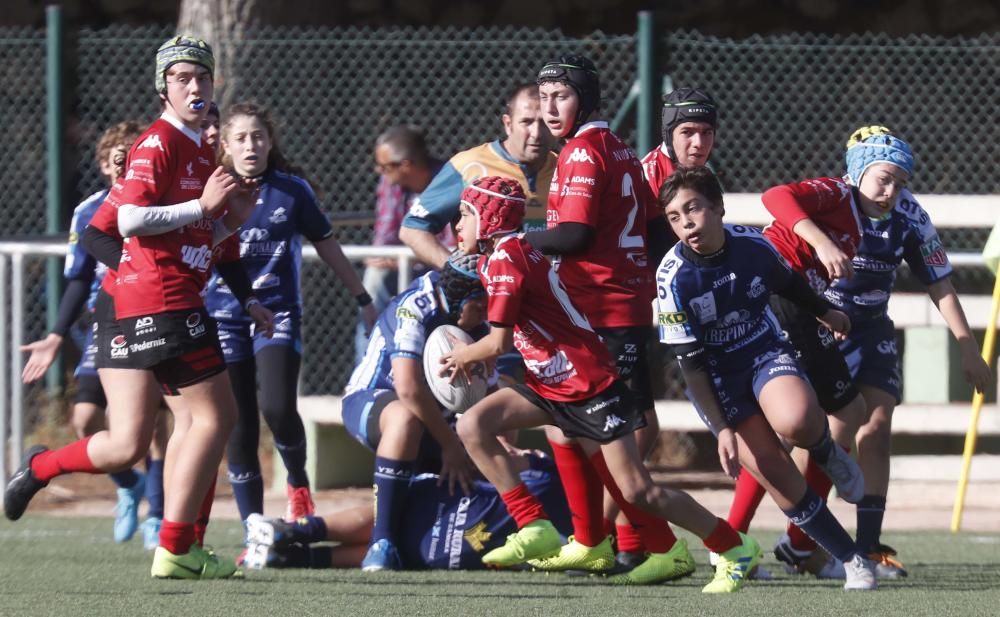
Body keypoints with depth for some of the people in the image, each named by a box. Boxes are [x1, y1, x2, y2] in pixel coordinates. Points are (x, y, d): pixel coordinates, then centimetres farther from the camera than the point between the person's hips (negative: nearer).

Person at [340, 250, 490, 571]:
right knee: (406, 417, -41)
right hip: (369, 401, -8)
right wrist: (451, 445, -27)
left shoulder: (479, 327, -1)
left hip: (431, 416, 8)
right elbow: (409, 389, -35)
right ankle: (383, 544, -45)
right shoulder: (414, 310, -26)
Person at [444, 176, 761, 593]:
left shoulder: (505, 258, -16)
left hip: (589, 383, -10)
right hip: (551, 384, 10)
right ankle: (535, 529, 0)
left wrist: (463, 355, 1)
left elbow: (499, 342, -17)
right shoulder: (493, 259, 12)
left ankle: (736, 550, 0)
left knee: (636, 490, -10)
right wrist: (470, 356, 11)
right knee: (473, 425, -3)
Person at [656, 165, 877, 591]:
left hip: (766, 352, 1)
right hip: (716, 376, -1)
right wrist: (722, 428, -18)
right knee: (774, 473, -12)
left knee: (795, 422, -32)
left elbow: (789, 284, 11)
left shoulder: (752, 245, -13)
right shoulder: (673, 276, -20)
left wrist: (824, 313, 30)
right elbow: (690, 362, -15)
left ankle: (826, 452, 6)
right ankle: (852, 560, 1)